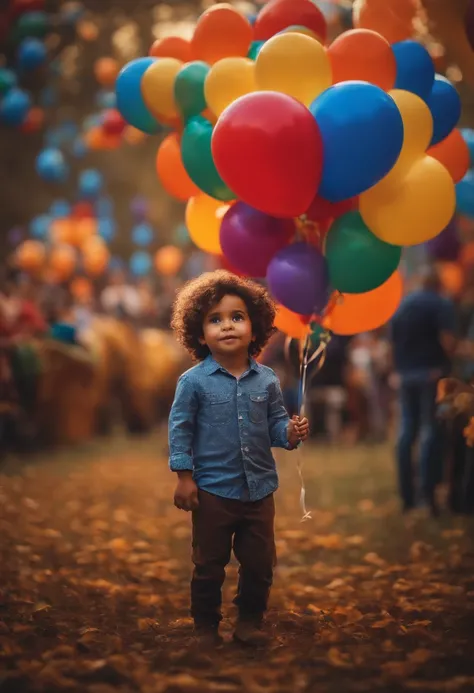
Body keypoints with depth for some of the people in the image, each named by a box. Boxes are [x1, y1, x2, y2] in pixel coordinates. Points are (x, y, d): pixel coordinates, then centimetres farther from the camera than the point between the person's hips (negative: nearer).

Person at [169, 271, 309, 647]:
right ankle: (206, 624, 24)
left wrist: (291, 432, -17)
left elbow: (275, 422, 5)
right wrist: (184, 477, -9)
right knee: (209, 565, 8)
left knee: (260, 563, 12)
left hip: (259, 489, 3)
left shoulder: (266, 380, -1)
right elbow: (180, 429, -6)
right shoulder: (194, 382, -10)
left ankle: (250, 620, 29)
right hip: (212, 490, -3)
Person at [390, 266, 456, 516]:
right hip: (431, 373, -5)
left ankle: (407, 495, 9)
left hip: (406, 373, 5)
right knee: (431, 430, -5)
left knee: (406, 430, 8)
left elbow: (393, 342, 12)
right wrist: (449, 361, 0)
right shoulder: (442, 305, -6)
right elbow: (447, 341, -17)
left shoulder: (401, 306, 12)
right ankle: (428, 490, -13)